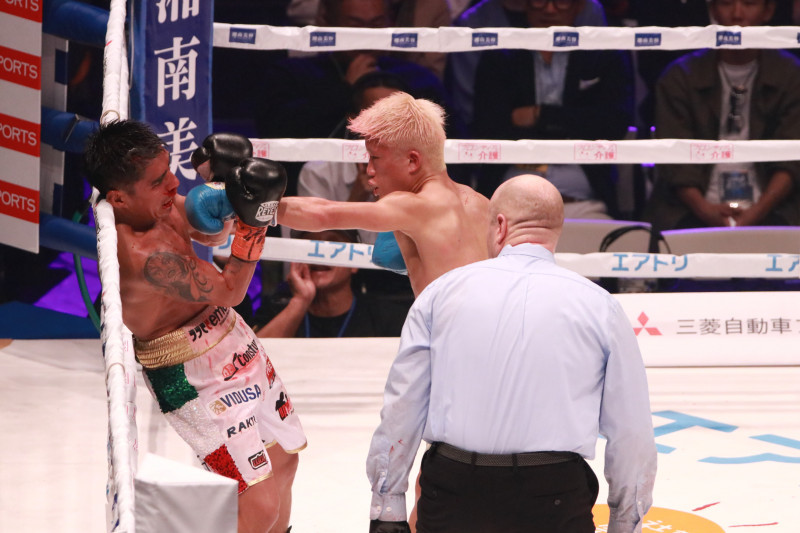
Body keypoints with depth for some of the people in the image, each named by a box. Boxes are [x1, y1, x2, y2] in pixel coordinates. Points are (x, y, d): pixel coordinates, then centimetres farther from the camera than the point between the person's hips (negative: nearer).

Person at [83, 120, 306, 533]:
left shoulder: (154, 202, -5)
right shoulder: (142, 255, -33)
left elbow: (210, 233, 14)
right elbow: (229, 290, -24)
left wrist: (226, 188, -5)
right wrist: (253, 221, -31)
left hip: (232, 340, 10)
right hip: (193, 374, -10)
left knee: (282, 460, 22)